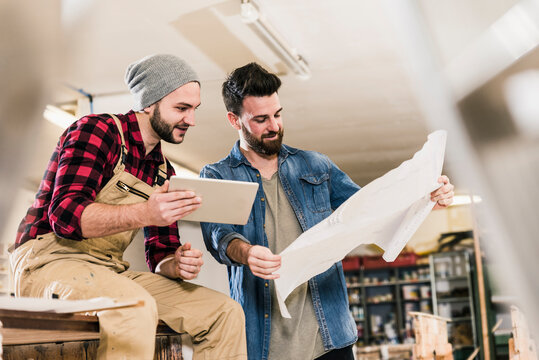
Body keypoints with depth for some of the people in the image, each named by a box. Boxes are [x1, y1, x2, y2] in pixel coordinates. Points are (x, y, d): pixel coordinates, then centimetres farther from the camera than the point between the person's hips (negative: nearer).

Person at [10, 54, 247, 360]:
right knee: (136, 306, -38)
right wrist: (144, 214, -34)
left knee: (226, 312, -4)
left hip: (111, 272, 7)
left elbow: (160, 254, 16)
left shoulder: (163, 173, 16)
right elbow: (65, 214, -20)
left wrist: (176, 264, -10)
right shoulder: (94, 131, -7)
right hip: (51, 259, -7)